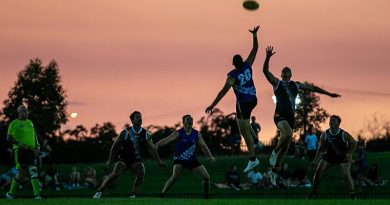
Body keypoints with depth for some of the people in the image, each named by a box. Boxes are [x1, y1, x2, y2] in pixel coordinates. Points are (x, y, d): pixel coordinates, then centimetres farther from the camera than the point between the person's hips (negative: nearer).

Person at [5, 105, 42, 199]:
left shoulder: (30, 122, 18)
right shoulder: (14, 123, -1)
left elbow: (34, 136, 25)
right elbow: (9, 137, -6)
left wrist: (37, 146, 10)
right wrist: (20, 144, -17)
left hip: (30, 150, 5)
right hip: (20, 150, -5)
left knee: (34, 171, -8)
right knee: (21, 173, -4)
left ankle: (37, 194, -14)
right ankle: (11, 193, 12)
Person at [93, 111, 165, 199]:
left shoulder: (146, 134, -1)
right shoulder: (126, 132, -9)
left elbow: (151, 149, 7)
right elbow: (115, 146, -1)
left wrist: (159, 161, 3)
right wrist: (110, 160, -2)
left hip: (136, 160, 2)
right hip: (124, 158, -2)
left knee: (141, 173, -26)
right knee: (116, 173, -24)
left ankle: (132, 195, -14)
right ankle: (99, 191, -12)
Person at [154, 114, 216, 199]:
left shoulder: (197, 134, -1)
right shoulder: (178, 133, -14)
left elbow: (203, 146, 9)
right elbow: (166, 140, -27)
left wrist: (210, 157, -3)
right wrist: (157, 144, -46)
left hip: (192, 159, 5)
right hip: (179, 160, -4)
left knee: (206, 177, -1)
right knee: (175, 176, -30)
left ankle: (207, 196, 20)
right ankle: (162, 194, -20)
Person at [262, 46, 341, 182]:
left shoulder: (296, 85, 19)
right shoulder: (277, 83, 5)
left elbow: (312, 88, 26)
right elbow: (265, 71, -9)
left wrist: (329, 94, 28)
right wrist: (267, 58, -25)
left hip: (291, 116, 6)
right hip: (280, 115, -6)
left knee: (286, 143, 3)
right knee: (288, 133, -34)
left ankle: (274, 170, 14)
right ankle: (275, 152, -10)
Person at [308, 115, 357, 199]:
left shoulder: (344, 134, -23)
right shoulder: (324, 135, -15)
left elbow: (354, 143, -8)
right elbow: (321, 148, -5)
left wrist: (350, 155, -20)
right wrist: (315, 161, -12)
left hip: (342, 156, -3)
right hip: (329, 155, 3)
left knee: (346, 175, -18)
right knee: (318, 172, -8)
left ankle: (352, 195, -3)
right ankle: (314, 193, 5)